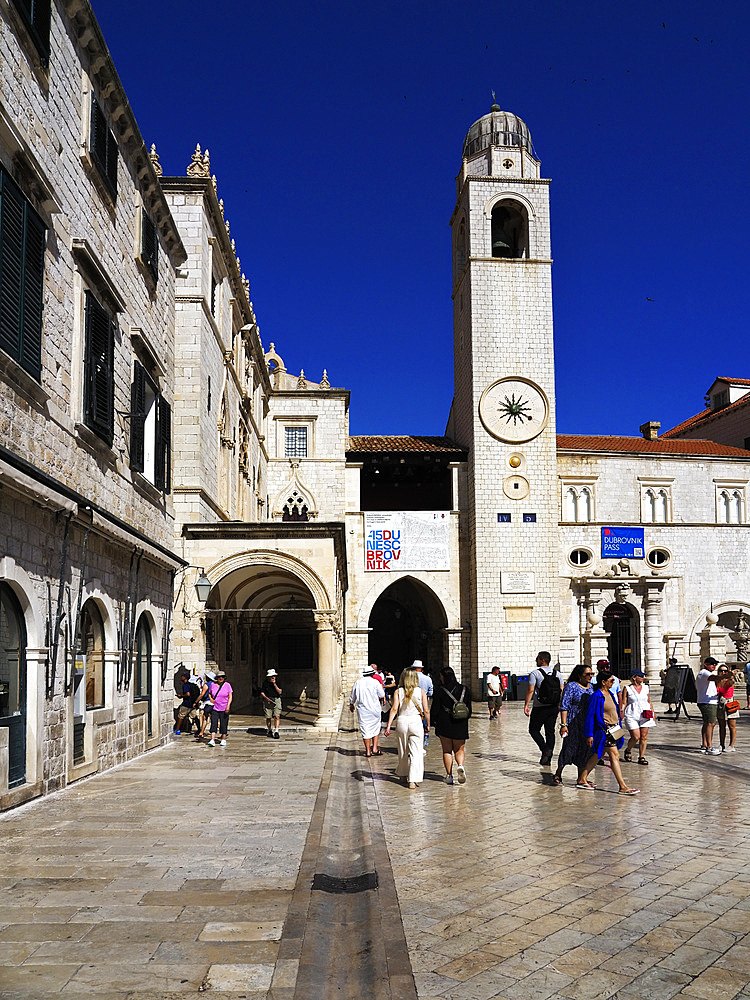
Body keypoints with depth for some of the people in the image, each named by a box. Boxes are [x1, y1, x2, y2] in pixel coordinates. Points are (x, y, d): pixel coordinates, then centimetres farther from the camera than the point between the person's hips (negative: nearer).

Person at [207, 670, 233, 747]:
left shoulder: (227, 685, -3)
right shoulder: (213, 685, 2)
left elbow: (230, 697, -4)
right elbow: (209, 693, 19)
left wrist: (228, 706, -15)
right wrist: (211, 699, -1)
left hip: (224, 709, -1)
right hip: (215, 708, 1)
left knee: (223, 725, 4)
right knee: (213, 724, -8)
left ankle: (223, 740, 18)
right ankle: (212, 740, -13)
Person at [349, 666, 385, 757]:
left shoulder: (357, 682, 2)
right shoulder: (375, 682, -7)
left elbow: (352, 696, 14)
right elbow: (382, 695, -1)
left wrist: (351, 704, 30)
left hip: (362, 710, 2)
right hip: (374, 709, -2)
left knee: (365, 730, 6)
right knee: (376, 728, 13)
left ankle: (368, 751, 9)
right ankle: (375, 748, 8)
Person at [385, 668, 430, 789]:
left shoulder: (398, 691, 1)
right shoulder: (421, 691, 0)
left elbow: (394, 709, -6)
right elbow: (426, 711, -1)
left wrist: (388, 725, -5)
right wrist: (428, 725, 11)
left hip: (402, 721, 2)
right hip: (416, 721, -2)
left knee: (403, 751, 18)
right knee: (416, 752, -1)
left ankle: (403, 774, 34)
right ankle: (413, 780, -9)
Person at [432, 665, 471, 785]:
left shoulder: (440, 691, -9)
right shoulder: (464, 689, 2)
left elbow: (435, 709, -6)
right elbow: (469, 708, 8)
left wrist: (435, 721, 9)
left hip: (444, 725, -2)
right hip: (460, 726, 2)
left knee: (447, 750, 9)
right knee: (459, 749, 14)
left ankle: (449, 776, 4)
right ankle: (461, 766, -14)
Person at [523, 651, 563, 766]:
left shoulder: (535, 673, -9)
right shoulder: (557, 673, 8)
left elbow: (530, 690, -14)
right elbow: (562, 691, 6)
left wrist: (526, 705, -10)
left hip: (540, 708, -5)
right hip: (554, 708, 5)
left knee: (534, 730, 9)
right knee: (550, 731, 9)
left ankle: (545, 749, -11)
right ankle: (547, 759, 9)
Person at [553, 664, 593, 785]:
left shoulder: (592, 687, 12)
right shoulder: (571, 687, -7)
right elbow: (564, 707, -10)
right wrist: (563, 724, -17)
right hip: (573, 723, -6)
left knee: (584, 748, 7)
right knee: (570, 747, -7)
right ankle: (558, 774, 9)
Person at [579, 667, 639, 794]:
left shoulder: (609, 693, 11)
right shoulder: (596, 696, -16)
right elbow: (590, 715, -16)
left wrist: (618, 728, 23)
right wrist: (589, 735, -16)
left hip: (613, 730, 9)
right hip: (604, 731, -9)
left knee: (598, 755, 14)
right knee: (614, 755, -8)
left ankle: (582, 779, 23)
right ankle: (623, 787, -6)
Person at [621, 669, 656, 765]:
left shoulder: (645, 688, 12)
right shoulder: (627, 689, 0)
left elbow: (649, 702, 19)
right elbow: (623, 703, -1)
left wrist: (653, 713, 15)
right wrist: (621, 714, -10)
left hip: (645, 715, 4)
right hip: (632, 715, -4)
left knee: (644, 737, 0)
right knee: (635, 737, -9)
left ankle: (641, 757, 10)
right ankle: (627, 751, 19)